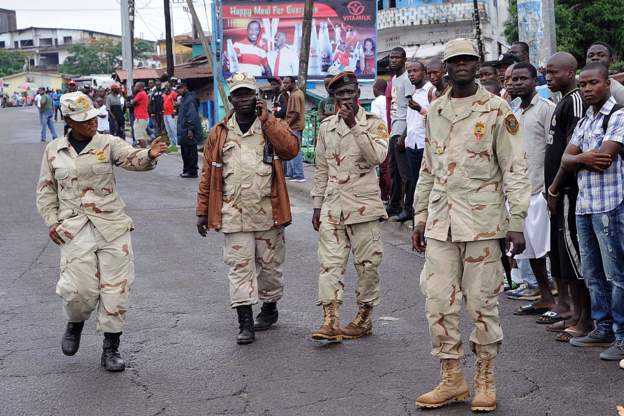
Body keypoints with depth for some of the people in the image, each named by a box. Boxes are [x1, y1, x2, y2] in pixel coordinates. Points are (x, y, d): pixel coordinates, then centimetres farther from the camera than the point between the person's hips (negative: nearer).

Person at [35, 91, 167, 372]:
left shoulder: (108, 143, 1)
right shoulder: (54, 150, 7)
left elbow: (132, 159, -16)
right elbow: (46, 190, 15)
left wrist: (149, 155, -38)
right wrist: (52, 221, 4)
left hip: (112, 226, 0)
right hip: (75, 229, 0)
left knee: (115, 289, -1)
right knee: (79, 289, -10)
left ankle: (111, 349, 14)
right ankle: (75, 323, 25)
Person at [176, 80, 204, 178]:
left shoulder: (190, 99, -15)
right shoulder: (184, 98, 17)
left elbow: (192, 115, -21)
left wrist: (190, 129, -23)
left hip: (189, 132, -10)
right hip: (183, 131, 10)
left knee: (190, 152, -5)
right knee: (184, 152, 16)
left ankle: (192, 171, -2)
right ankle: (186, 170, 23)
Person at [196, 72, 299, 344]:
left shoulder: (273, 126, 3)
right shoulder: (219, 133, 6)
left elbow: (292, 148, -18)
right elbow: (208, 176, 8)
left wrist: (266, 120, -17)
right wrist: (203, 211, 6)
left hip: (268, 212, 0)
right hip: (234, 214, 0)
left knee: (269, 265, 12)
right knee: (239, 266, -5)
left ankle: (269, 308, 33)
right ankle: (245, 322, -3)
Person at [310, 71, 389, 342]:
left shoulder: (374, 124, 0)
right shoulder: (326, 126, 11)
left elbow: (377, 156, -19)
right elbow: (322, 169, 15)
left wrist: (354, 124, -19)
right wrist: (317, 204, 13)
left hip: (363, 204, -3)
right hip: (332, 205, 3)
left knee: (367, 264, 3)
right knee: (330, 262, -4)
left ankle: (364, 318, 16)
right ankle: (330, 320, -7)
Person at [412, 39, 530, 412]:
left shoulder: (497, 110, -3)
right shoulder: (435, 111, 12)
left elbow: (515, 168, -5)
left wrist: (517, 222, -11)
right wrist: (420, 216, 16)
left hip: (482, 220, -5)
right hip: (441, 222, 5)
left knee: (482, 302, 1)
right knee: (438, 301, 4)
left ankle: (486, 380, 15)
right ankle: (452, 378, 16)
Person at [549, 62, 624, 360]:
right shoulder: (584, 121, 17)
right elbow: (566, 158, 8)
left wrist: (576, 159, 0)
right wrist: (584, 159, -13)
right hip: (584, 204, 8)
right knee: (593, 273, 14)